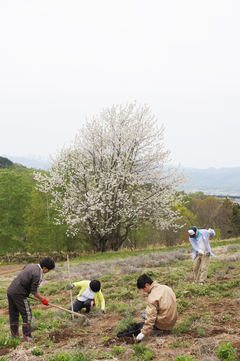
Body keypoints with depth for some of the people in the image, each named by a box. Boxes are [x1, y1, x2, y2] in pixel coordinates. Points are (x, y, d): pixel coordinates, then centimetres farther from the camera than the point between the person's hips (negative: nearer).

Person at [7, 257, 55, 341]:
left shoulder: (30, 266, 10)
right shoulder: (38, 275, -16)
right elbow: (34, 291, -13)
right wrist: (42, 299, 0)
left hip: (10, 290, 9)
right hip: (18, 294, -9)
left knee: (13, 315, 16)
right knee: (27, 315, 1)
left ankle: (14, 336, 27)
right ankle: (27, 337, 3)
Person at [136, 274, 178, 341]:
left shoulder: (152, 297, -20)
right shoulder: (166, 288, 3)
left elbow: (150, 317, -23)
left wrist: (143, 332, -18)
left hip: (164, 323, -7)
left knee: (143, 314, 9)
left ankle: (158, 329, -1)